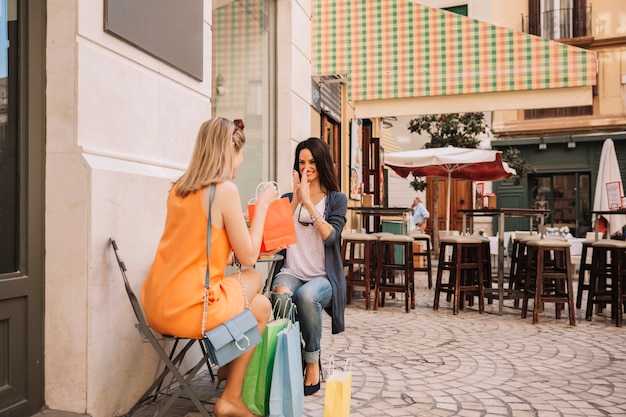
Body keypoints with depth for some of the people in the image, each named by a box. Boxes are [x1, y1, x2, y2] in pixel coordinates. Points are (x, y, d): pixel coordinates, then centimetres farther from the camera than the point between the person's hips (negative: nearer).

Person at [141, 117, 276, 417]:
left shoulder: (179, 188, 8)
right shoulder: (225, 189, -14)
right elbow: (247, 257, -7)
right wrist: (262, 205, 1)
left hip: (156, 308, 7)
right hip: (188, 311, -7)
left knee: (252, 279, 23)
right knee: (261, 307, 19)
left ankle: (229, 367, 35)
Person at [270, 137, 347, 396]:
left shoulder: (337, 200, 8)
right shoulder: (288, 198, 15)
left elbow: (330, 236, -10)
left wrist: (308, 202, -11)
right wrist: (296, 199, -3)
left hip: (323, 277, -1)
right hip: (291, 272, 2)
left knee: (307, 295, -36)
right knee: (280, 295, -35)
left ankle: (313, 360, -10)